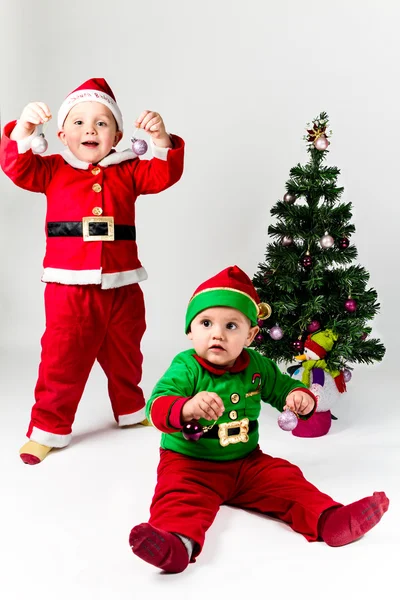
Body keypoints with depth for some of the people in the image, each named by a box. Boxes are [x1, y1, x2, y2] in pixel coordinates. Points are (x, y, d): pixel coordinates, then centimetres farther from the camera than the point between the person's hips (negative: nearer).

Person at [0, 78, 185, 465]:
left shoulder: (127, 171, 7)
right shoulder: (53, 170, 4)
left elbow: (164, 175, -5)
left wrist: (161, 140, -22)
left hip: (121, 287, 3)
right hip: (69, 287, -2)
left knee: (124, 355, 20)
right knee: (63, 359, 1)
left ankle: (131, 409, 42)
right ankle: (48, 427, 16)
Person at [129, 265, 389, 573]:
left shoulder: (257, 366, 0)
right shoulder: (186, 368, -16)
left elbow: (282, 386, 15)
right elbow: (157, 407, -30)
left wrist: (301, 398, -11)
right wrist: (189, 407, -54)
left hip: (246, 461, 5)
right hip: (190, 464, -5)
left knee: (286, 479, -12)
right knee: (179, 493, -32)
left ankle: (328, 520, -17)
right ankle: (178, 541, -55)